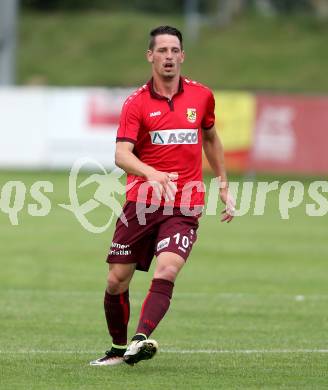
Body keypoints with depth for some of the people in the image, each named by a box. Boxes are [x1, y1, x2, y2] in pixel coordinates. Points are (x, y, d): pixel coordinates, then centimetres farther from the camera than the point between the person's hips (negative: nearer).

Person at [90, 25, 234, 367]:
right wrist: (151, 174, -35)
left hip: (184, 206, 0)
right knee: (116, 281, 2)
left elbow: (210, 138, 25)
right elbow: (121, 154, -16)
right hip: (141, 203, 0)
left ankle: (141, 339, -36)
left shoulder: (201, 96, 6)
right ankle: (119, 348, 21)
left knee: (166, 271, -24)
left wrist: (223, 186, 23)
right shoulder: (136, 103, -2)